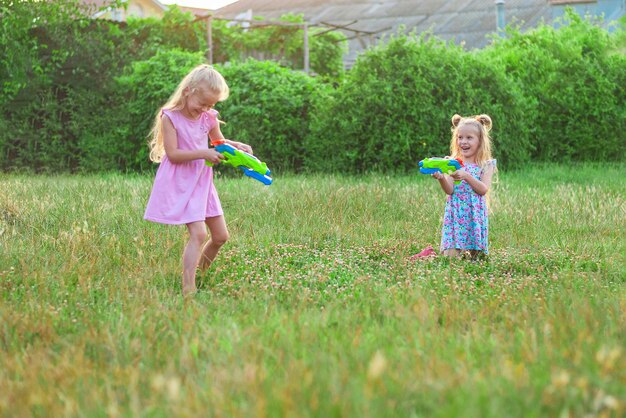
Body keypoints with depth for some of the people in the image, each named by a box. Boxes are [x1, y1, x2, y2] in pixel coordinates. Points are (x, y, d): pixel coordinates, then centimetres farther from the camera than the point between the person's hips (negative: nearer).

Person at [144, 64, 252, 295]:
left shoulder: (208, 118, 2)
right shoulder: (171, 117, -15)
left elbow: (219, 141, 21)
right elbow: (173, 154, -21)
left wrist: (237, 146, 1)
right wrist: (204, 153, -26)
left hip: (202, 182, 7)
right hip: (180, 184, -7)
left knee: (221, 236, 11)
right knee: (199, 234, -20)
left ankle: (200, 273, 29)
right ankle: (188, 289, -21)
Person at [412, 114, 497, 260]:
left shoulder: (485, 165, 3)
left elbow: (483, 190, -10)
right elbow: (449, 190, -6)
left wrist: (466, 176, -23)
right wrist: (441, 178, -26)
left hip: (475, 214, 1)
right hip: (455, 214, -1)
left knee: (476, 257, 1)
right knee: (451, 256, -9)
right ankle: (431, 254, 15)